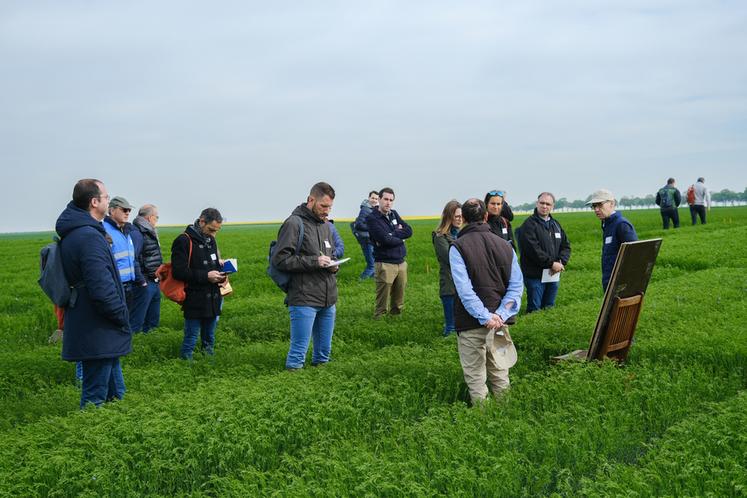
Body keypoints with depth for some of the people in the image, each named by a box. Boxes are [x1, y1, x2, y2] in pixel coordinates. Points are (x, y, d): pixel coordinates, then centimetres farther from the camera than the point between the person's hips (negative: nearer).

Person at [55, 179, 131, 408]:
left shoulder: (71, 233, 11)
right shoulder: (90, 236, -22)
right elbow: (102, 288, -28)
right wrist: (122, 316, -13)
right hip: (97, 335, -10)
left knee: (115, 393, 21)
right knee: (96, 398, 0)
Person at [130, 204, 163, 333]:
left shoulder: (150, 232, 14)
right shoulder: (136, 233, -17)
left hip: (154, 283, 10)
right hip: (144, 284, -10)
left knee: (152, 322, 18)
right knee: (136, 322, -6)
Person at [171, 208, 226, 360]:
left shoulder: (210, 240, 14)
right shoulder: (184, 241, -12)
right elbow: (178, 272, -18)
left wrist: (220, 275, 3)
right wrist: (206, 276, -19)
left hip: (213, 300, 7)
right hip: (195, 301, -7)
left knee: (209, 338, 16)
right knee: (191, 339, -1)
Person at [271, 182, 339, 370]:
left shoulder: (326, 226, 15)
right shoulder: (294, 223, -10)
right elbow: (280, 259, -16)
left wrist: (333, 265, 5)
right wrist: (313, 261, -20)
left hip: (328, 300, 8)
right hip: (304, 300, -8)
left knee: (324, 350, 17)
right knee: (298, 350, -3)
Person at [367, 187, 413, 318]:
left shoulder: (394, 214, 13)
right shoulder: (372, 218, -7)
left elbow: (409, 231, 2)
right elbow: (385, 239, -19)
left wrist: (392, 234, -11)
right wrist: (400, 237, -3)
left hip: (401, 262, 6)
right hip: (385, 264, -6)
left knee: (399, 297, 12)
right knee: (383, 297, -5)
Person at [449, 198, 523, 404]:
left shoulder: (458, 247, -9)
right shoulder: (504, 245, 6)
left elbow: (465, 290, -19)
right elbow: (516, 285, -1)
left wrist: (485, 317, -17)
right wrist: (501, 314, -9)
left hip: (471, 324, -4)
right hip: (499, 321, 5)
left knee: (475, 378, 7)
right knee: (500, 375, 18)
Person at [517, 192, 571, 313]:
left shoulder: (556, 224, 15)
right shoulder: (529, 225, -9)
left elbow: (566, 246, 14)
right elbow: (533, 250, -18)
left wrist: (561, 262, -5)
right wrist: (552, 263, -16)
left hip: (553, 275, 7)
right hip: (535, 275, -7)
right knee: (535, 310, -3)